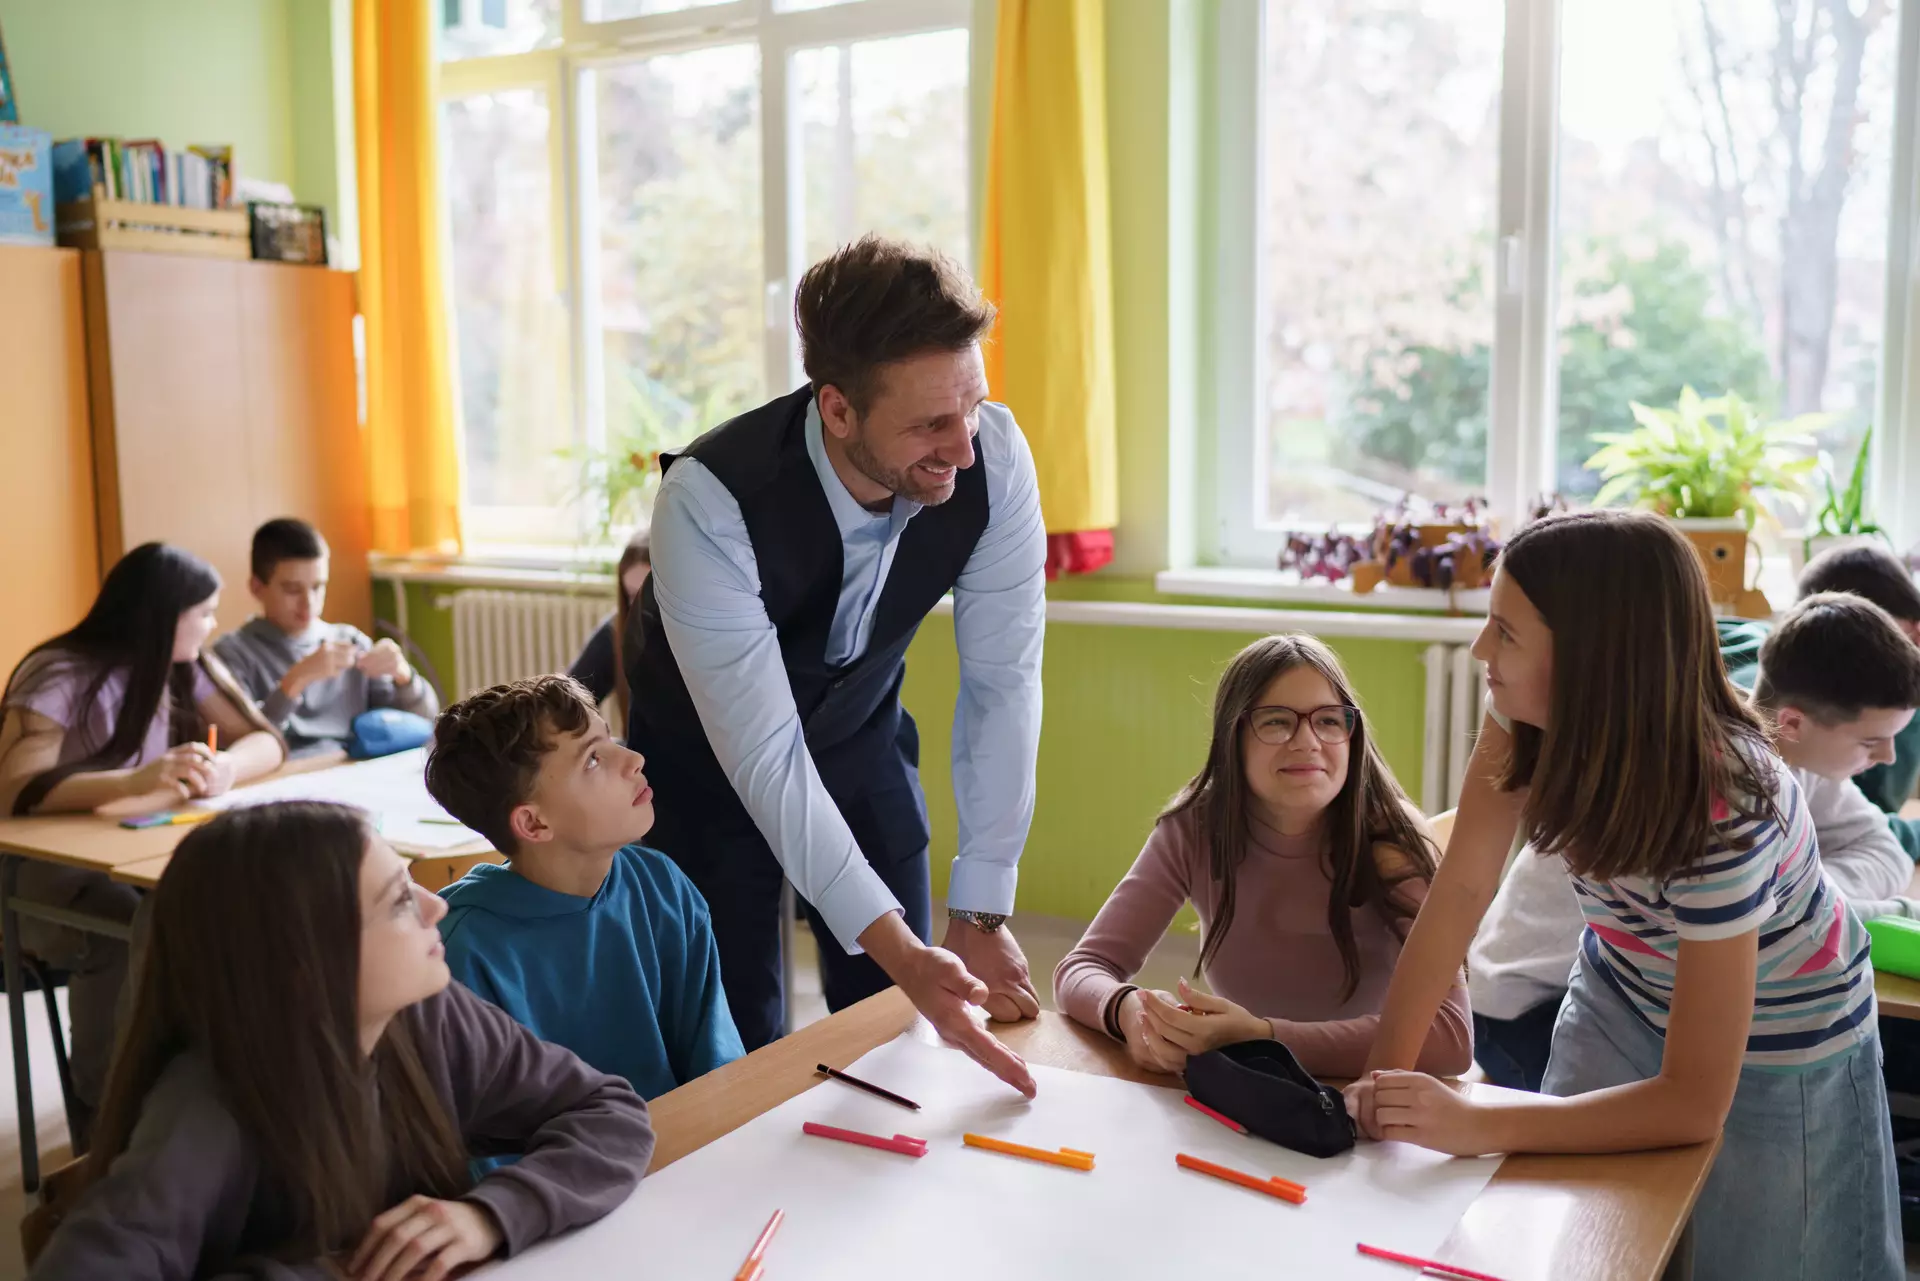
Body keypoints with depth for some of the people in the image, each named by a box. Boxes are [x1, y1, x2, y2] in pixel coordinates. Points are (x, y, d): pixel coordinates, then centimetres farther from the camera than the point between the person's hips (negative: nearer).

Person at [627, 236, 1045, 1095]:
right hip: (714, 756, -3)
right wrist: (898, 950, -39)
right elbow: (765, 758, -34)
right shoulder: (710, 502, -35)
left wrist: (980, 914, -20)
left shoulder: (994, 455, -25)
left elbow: (1002, 682, -19)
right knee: (737, 1040, 0)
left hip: (861, 732, 3)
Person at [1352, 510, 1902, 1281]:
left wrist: (1479, 1126, -39)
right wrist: (1385, 1078, -27)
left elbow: (1695, 1102, -32)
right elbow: (1461, 889, -21)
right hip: (1623, 997, 5)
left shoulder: (1723, 815, -38)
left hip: (1773, 1050, -4)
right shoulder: (1527, 713, -27)